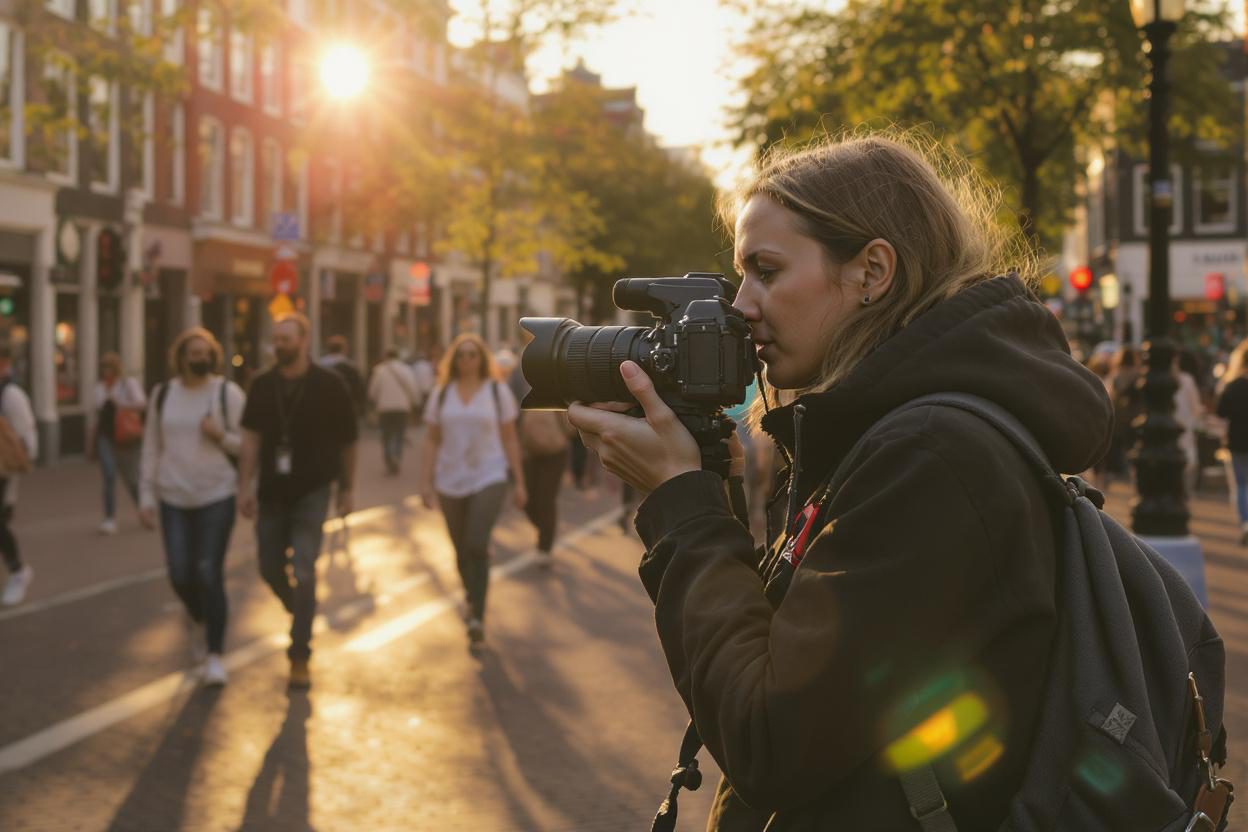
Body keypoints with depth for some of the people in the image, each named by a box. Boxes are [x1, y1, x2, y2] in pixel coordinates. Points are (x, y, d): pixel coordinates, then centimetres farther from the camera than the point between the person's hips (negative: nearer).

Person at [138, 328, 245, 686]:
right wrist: (146, 496, 7)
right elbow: (152, 448, 10)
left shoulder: (228, 393, -2)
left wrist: (221, 435, -18)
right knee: (180, 575, -1)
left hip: (217, 495, -3)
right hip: (174, 498, 3)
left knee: (209, 573, -9)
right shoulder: (163, 395, 7)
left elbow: (246, 445, 1)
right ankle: (197, 617, 34)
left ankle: (215, 655, 0)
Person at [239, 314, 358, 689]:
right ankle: (302, 615, 40)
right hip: (272, 491, 4)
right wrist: (245, 486, -9)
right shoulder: (262, 385, 0)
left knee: (303, 572, -11)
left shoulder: (329, 385, -7)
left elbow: (347, 441, 1)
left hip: (312, 492, -3)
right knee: (270, 568, 9)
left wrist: (346, 490, 4)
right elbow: (251, 438, -1)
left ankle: (300, 657, -1)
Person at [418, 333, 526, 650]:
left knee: (477, 546, -17)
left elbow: (510, 439, 3)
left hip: (489, 479, -3)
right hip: (450, 483, 3)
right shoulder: (441, 395, 5)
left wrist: (519, 482, 1)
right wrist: (425, 482, -1)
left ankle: (477, 619, -15)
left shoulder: (498, 392, 1)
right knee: (461, 551, 11)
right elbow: (431, 441, 6)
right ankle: (472, 600, 36)